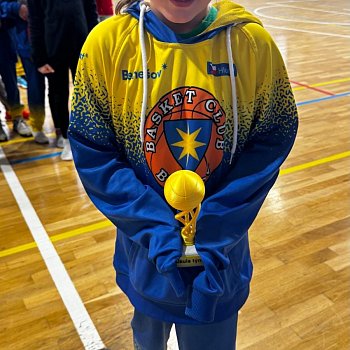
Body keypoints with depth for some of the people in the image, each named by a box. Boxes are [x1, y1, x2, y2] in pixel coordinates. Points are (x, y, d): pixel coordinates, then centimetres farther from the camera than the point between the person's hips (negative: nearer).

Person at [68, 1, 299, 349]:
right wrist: (155, 226, -19)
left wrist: (214, 227, -17)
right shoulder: (108, 40, -14)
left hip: (220, 248, 0)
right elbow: (91, 152, -11)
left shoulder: (253, 42, -12)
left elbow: (270, 144, -8)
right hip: (146, 242, 0)